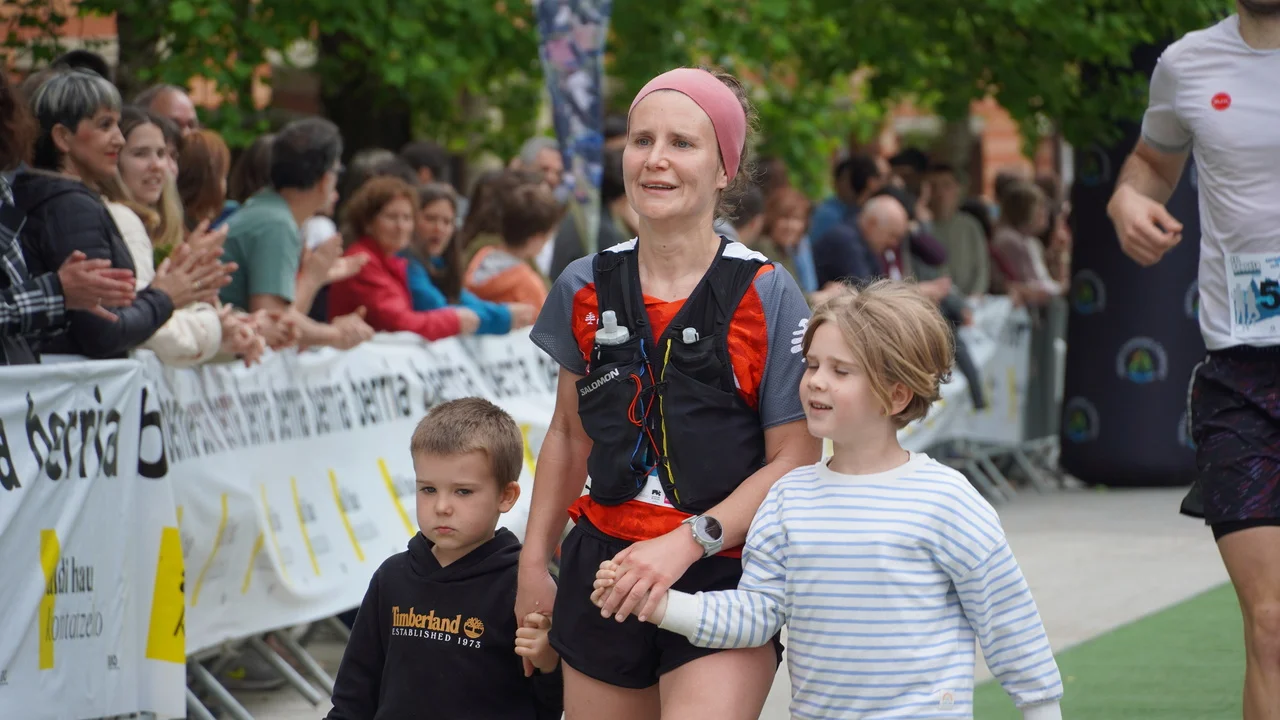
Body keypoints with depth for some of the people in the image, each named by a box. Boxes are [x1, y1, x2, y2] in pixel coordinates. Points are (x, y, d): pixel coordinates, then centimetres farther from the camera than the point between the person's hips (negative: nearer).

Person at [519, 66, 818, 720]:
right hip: (604, 569, 4)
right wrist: (533, 564, 16)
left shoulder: (765, 296, -7)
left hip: (724, 575, -4)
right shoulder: (587, 289, 5)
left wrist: (688, 541, -17)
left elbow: (795, 458, -8)